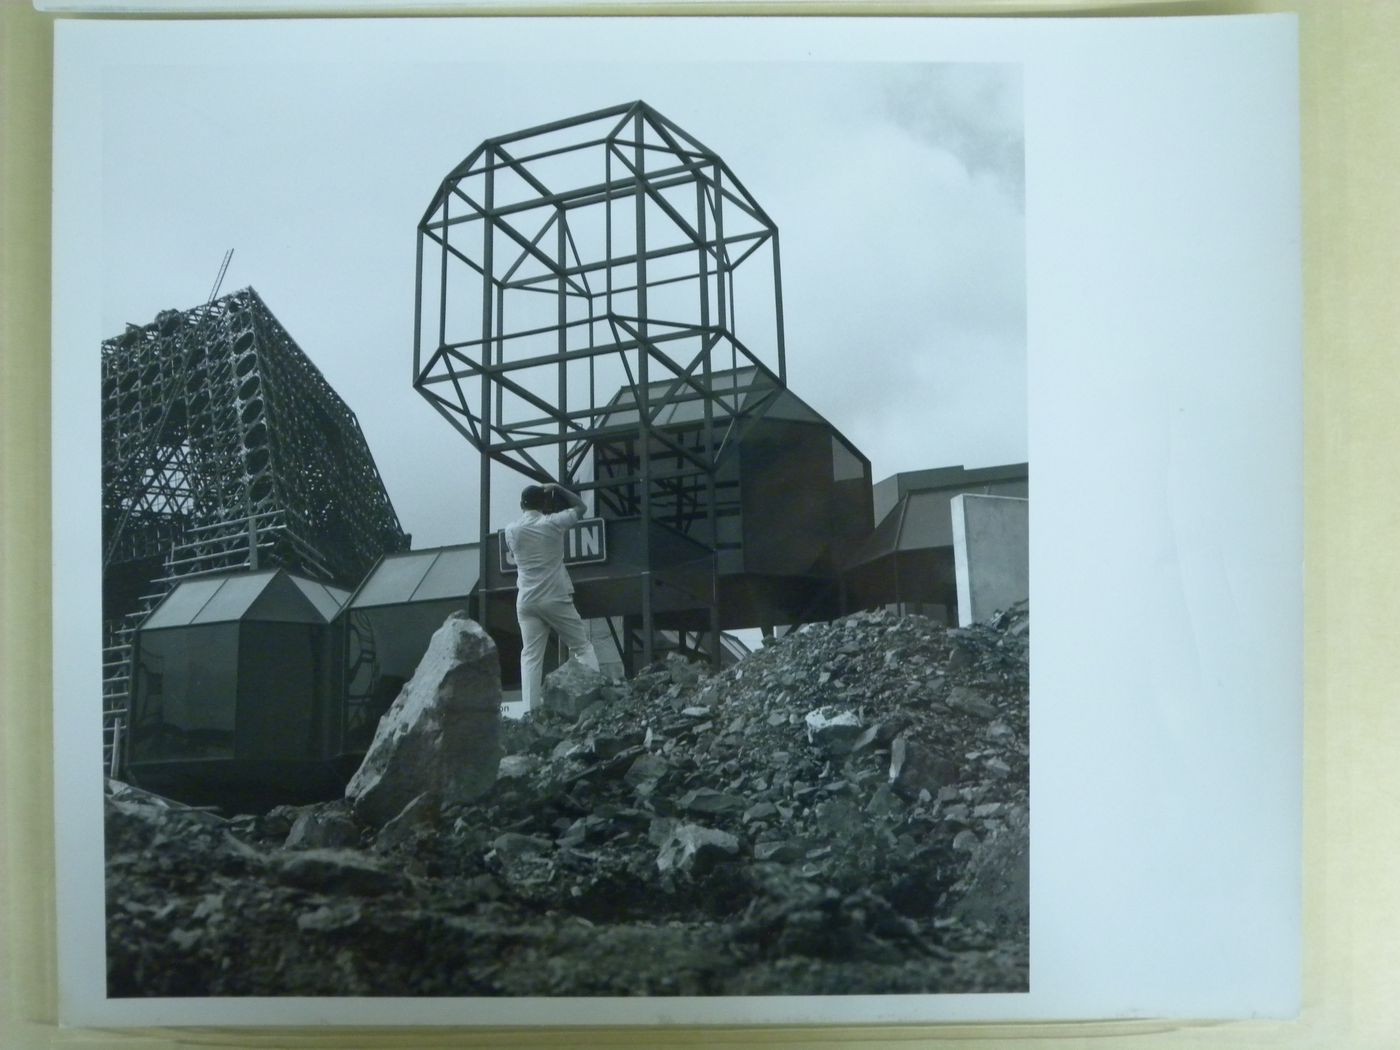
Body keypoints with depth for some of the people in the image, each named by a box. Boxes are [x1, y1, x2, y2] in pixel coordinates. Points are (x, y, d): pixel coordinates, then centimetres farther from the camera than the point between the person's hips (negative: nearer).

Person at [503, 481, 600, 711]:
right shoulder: (553, 523, -3)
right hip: (556, 598, -3)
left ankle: (530, 710, -8)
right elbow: (579, 506, 13)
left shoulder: (511, 531, 6)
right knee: (582, 647, 8)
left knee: (530, 655, 2)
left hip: (527, 601, 3)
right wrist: (557, 488, 20)